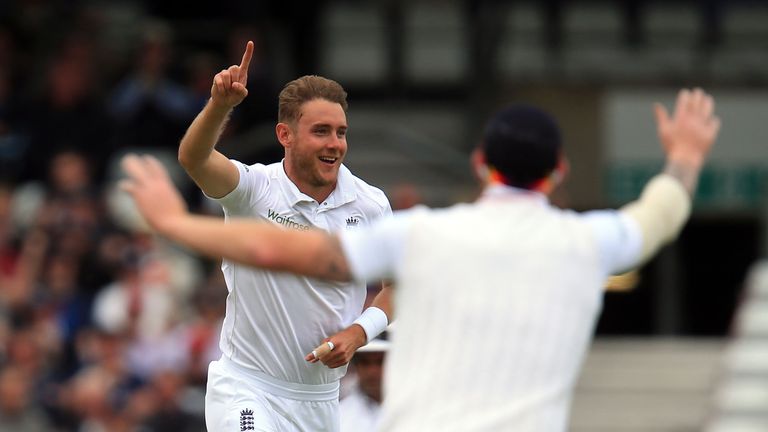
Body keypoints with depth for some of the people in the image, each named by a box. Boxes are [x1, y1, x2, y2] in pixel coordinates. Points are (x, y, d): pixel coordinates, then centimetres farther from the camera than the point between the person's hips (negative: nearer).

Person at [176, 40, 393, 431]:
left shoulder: (370, 204, 0)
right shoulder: (254, 188, -12)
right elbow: (193, 158, -31)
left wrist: (359, 332, -6)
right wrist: (220, 104, -50)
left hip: (321, 399, 5)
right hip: (246, 390, -5)